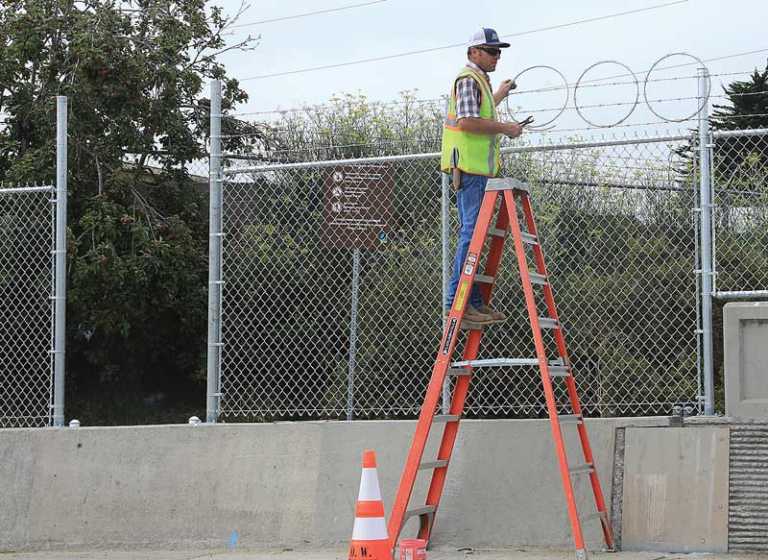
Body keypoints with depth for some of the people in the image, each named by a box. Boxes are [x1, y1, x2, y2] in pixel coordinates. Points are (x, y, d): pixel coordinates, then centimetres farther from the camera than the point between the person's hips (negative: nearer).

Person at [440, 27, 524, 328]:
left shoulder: (478, 80, 22)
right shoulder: (468, 80, -11)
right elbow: (467, 121, -22)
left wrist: (499, 94, 49)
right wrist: (505, 128, -14)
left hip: (477, 167, 11)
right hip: (470, 167, -11)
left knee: (473, 233, 11)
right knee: (471, 232, -13)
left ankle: (474, 302, 15)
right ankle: (457, 303, -16)